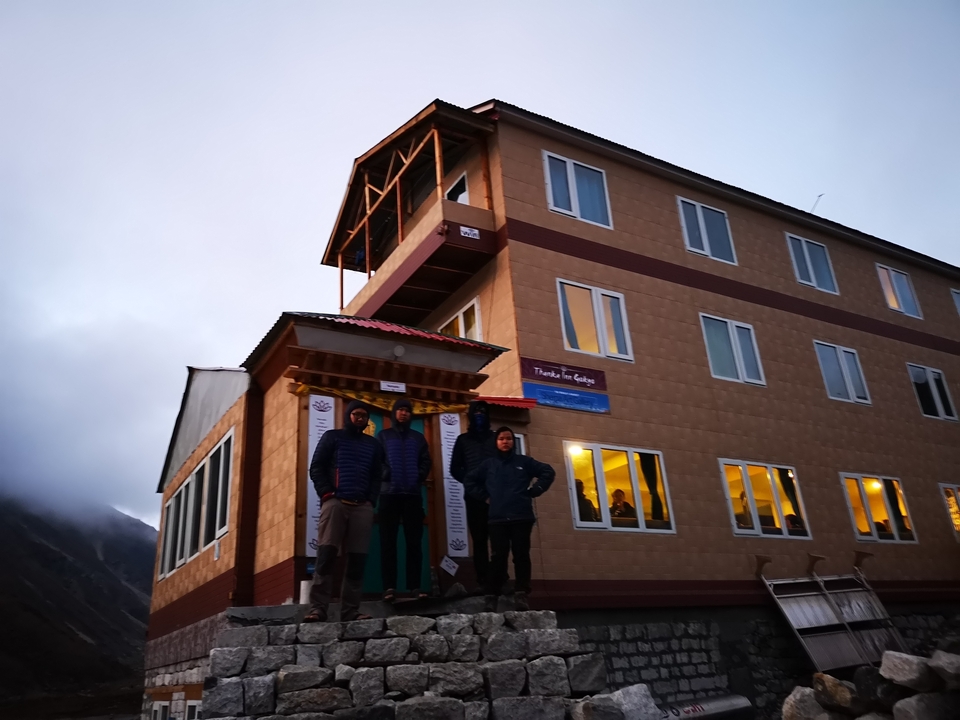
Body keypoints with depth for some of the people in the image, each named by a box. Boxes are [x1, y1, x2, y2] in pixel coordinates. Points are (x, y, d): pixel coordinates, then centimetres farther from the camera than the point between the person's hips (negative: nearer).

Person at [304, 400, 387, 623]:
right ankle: (317, 609, -12)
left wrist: (371, 499, 1)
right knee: (326, 556, -11)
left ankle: (351, 611, 0)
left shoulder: (373, 444, 21)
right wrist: (326, 493, -7)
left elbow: (378, 475, 17)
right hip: (335, 502, -3)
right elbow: (316, 467, 6)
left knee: (357, 560, -1)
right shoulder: (332, 437, 13)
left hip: (363, 506, 3)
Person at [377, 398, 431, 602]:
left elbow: (426, 462, 11)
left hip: (413, 495, 1)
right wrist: (384, 476, -8)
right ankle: (389, 587, -5)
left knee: (414, 542, 0)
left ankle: (415, 586, 1)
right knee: (388, 542, -4)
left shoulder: (418, 437, 17)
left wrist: (419, 478, -4)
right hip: (390, 494, -1)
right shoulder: (384, 436, 14)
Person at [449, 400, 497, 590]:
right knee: (480, 540, -2)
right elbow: (455, 469, 10)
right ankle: (483, 580, -1)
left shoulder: (496, 438, 17)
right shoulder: (463, 440, 16)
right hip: (475, 497, 0)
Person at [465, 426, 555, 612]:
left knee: (521, 556, -2)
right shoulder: (488, 464, 12)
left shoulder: (524, 461, 9)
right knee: (498, 557, -4)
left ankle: (522, 594, 1)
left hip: (522, 517, 0)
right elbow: (469, 481, 21)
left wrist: (534, 491, 3)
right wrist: (484, 497, 10)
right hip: (497, 519, 0)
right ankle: (491, 596, -1)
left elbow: (548, 472, 10)